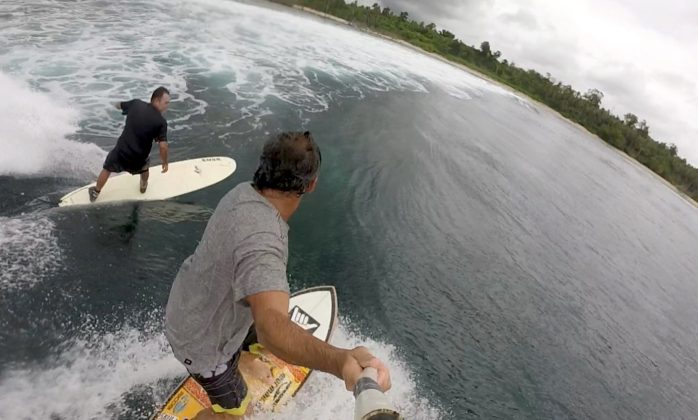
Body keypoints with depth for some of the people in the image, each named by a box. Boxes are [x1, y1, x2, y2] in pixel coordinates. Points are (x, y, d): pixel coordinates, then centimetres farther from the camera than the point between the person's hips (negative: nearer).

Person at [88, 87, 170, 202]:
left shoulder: (136, 104, -6)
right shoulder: (161, 122, -16)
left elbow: (118, 105, 16)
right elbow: (163, 146, -20)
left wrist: (117, 104, 41)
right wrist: (165, 162, -4)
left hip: (121, 152, 2)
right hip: (138, 159, -2)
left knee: (107, 169, 30)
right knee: (145, 164, 36)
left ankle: (95, 192, 49)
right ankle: (143, 186, 57)